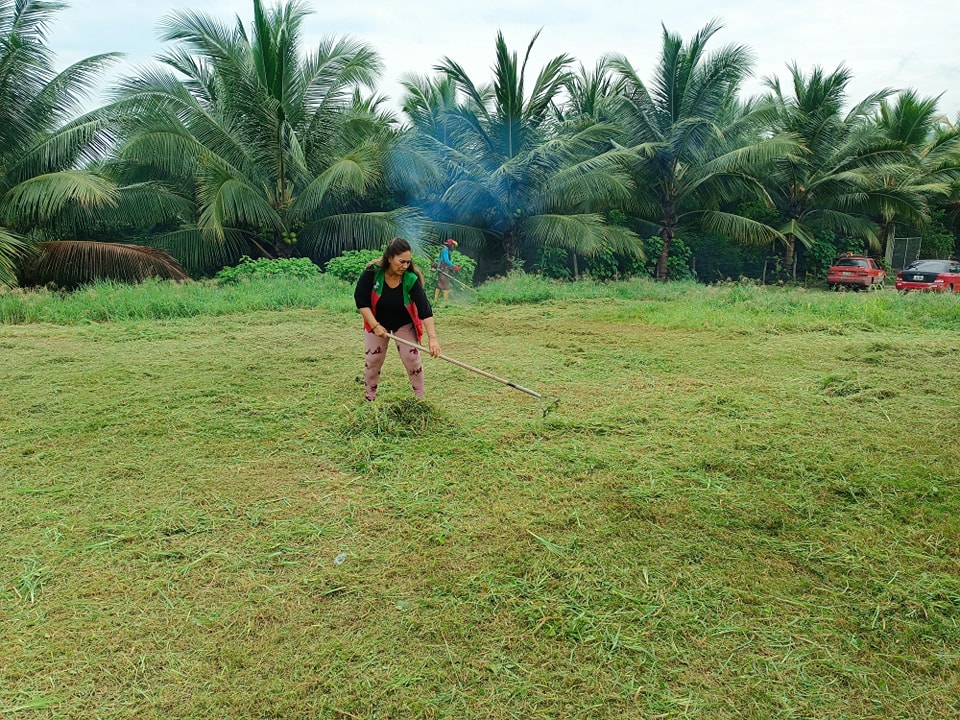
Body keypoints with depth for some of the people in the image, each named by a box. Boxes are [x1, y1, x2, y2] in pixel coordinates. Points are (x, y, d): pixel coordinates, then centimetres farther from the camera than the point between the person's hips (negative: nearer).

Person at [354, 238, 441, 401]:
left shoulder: (411, 279, -27)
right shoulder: (372, 273, -26)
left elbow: (424, 308, -32)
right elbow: (361, 301, -21)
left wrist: (432, 337, -42)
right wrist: (375, 326, -29)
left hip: (404, 323, 0)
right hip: (376, 322, 1)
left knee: (412, 357, -7)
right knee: (373, 359, 3)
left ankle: (420, 397, 9)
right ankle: (370, 398, 21)